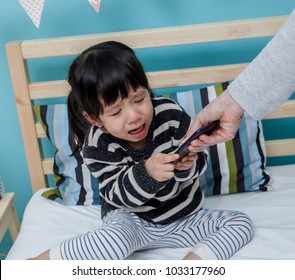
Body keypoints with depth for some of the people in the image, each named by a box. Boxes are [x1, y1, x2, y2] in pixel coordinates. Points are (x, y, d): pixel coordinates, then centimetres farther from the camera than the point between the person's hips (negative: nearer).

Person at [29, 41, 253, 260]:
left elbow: (200, 163, -10)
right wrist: (146, 172, -41)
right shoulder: (97, 145, -19)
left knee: (242, 223, -9)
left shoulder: (170, 113, -17)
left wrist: (187, 166, -35)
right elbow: (117, 195, -22)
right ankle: (41, 261, -15)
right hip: (131, 219, -3)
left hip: (184, 216, 4)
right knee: (116, 241, -35)